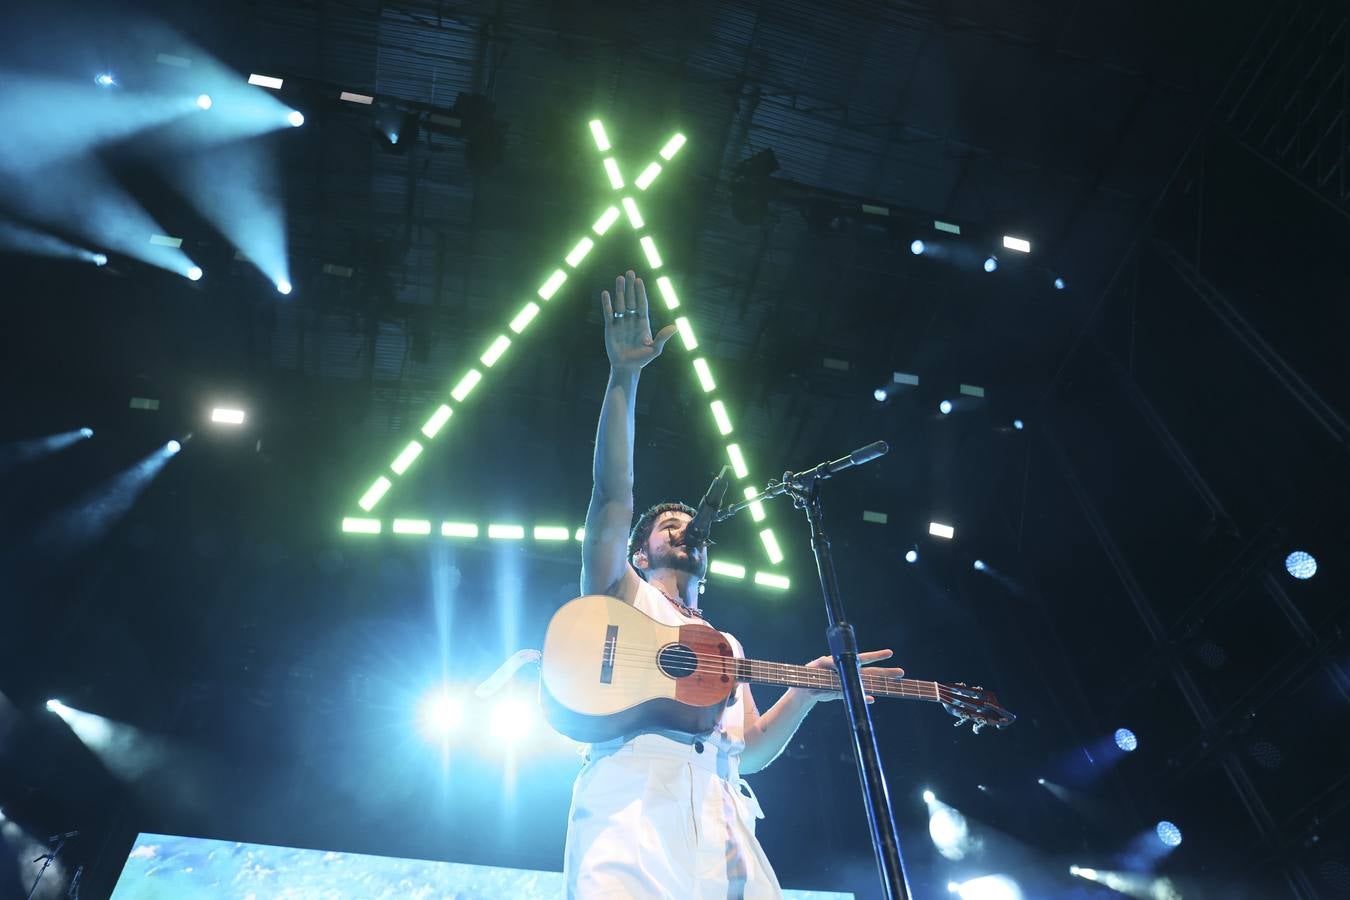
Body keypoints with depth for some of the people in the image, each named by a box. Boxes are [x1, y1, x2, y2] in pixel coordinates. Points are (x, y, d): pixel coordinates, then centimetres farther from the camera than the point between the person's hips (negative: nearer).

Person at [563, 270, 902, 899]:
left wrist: (808, 691, 6)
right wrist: (625, 377, -7)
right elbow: (612, 495, 0)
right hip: (631, 818, -4)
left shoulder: (728, 647, 29)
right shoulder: (621, 596, 16)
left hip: (722, 839, 5)